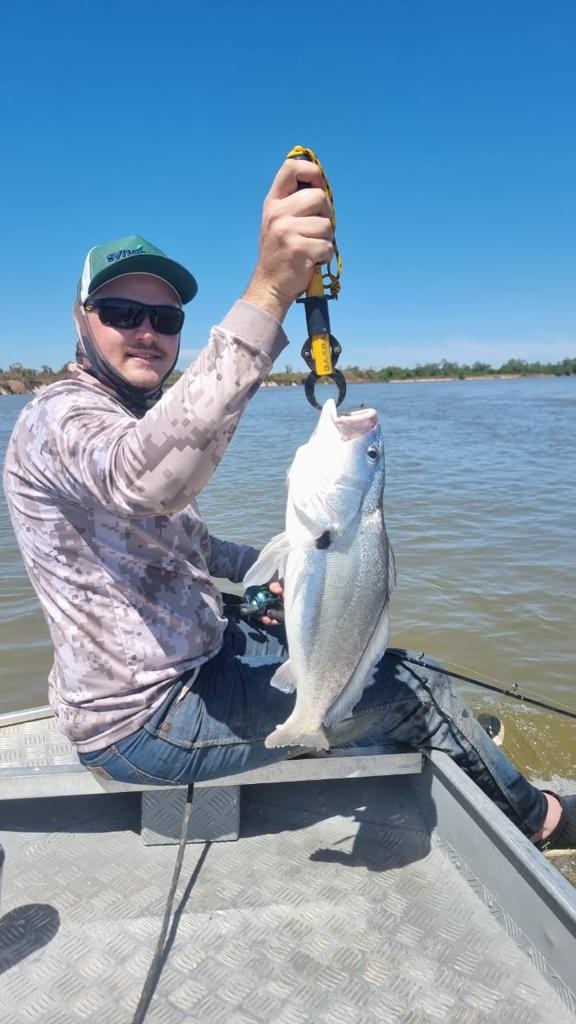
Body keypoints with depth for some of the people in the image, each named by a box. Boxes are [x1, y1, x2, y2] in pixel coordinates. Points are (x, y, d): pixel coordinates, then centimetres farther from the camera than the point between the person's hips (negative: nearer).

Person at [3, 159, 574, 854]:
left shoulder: (131, 418, 13)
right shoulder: (60, 417, -19)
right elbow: (148, 480, -44)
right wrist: (267, 294, -50)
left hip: (186, 655, 10)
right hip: (145, 720, -10)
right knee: (417, 689, -5)